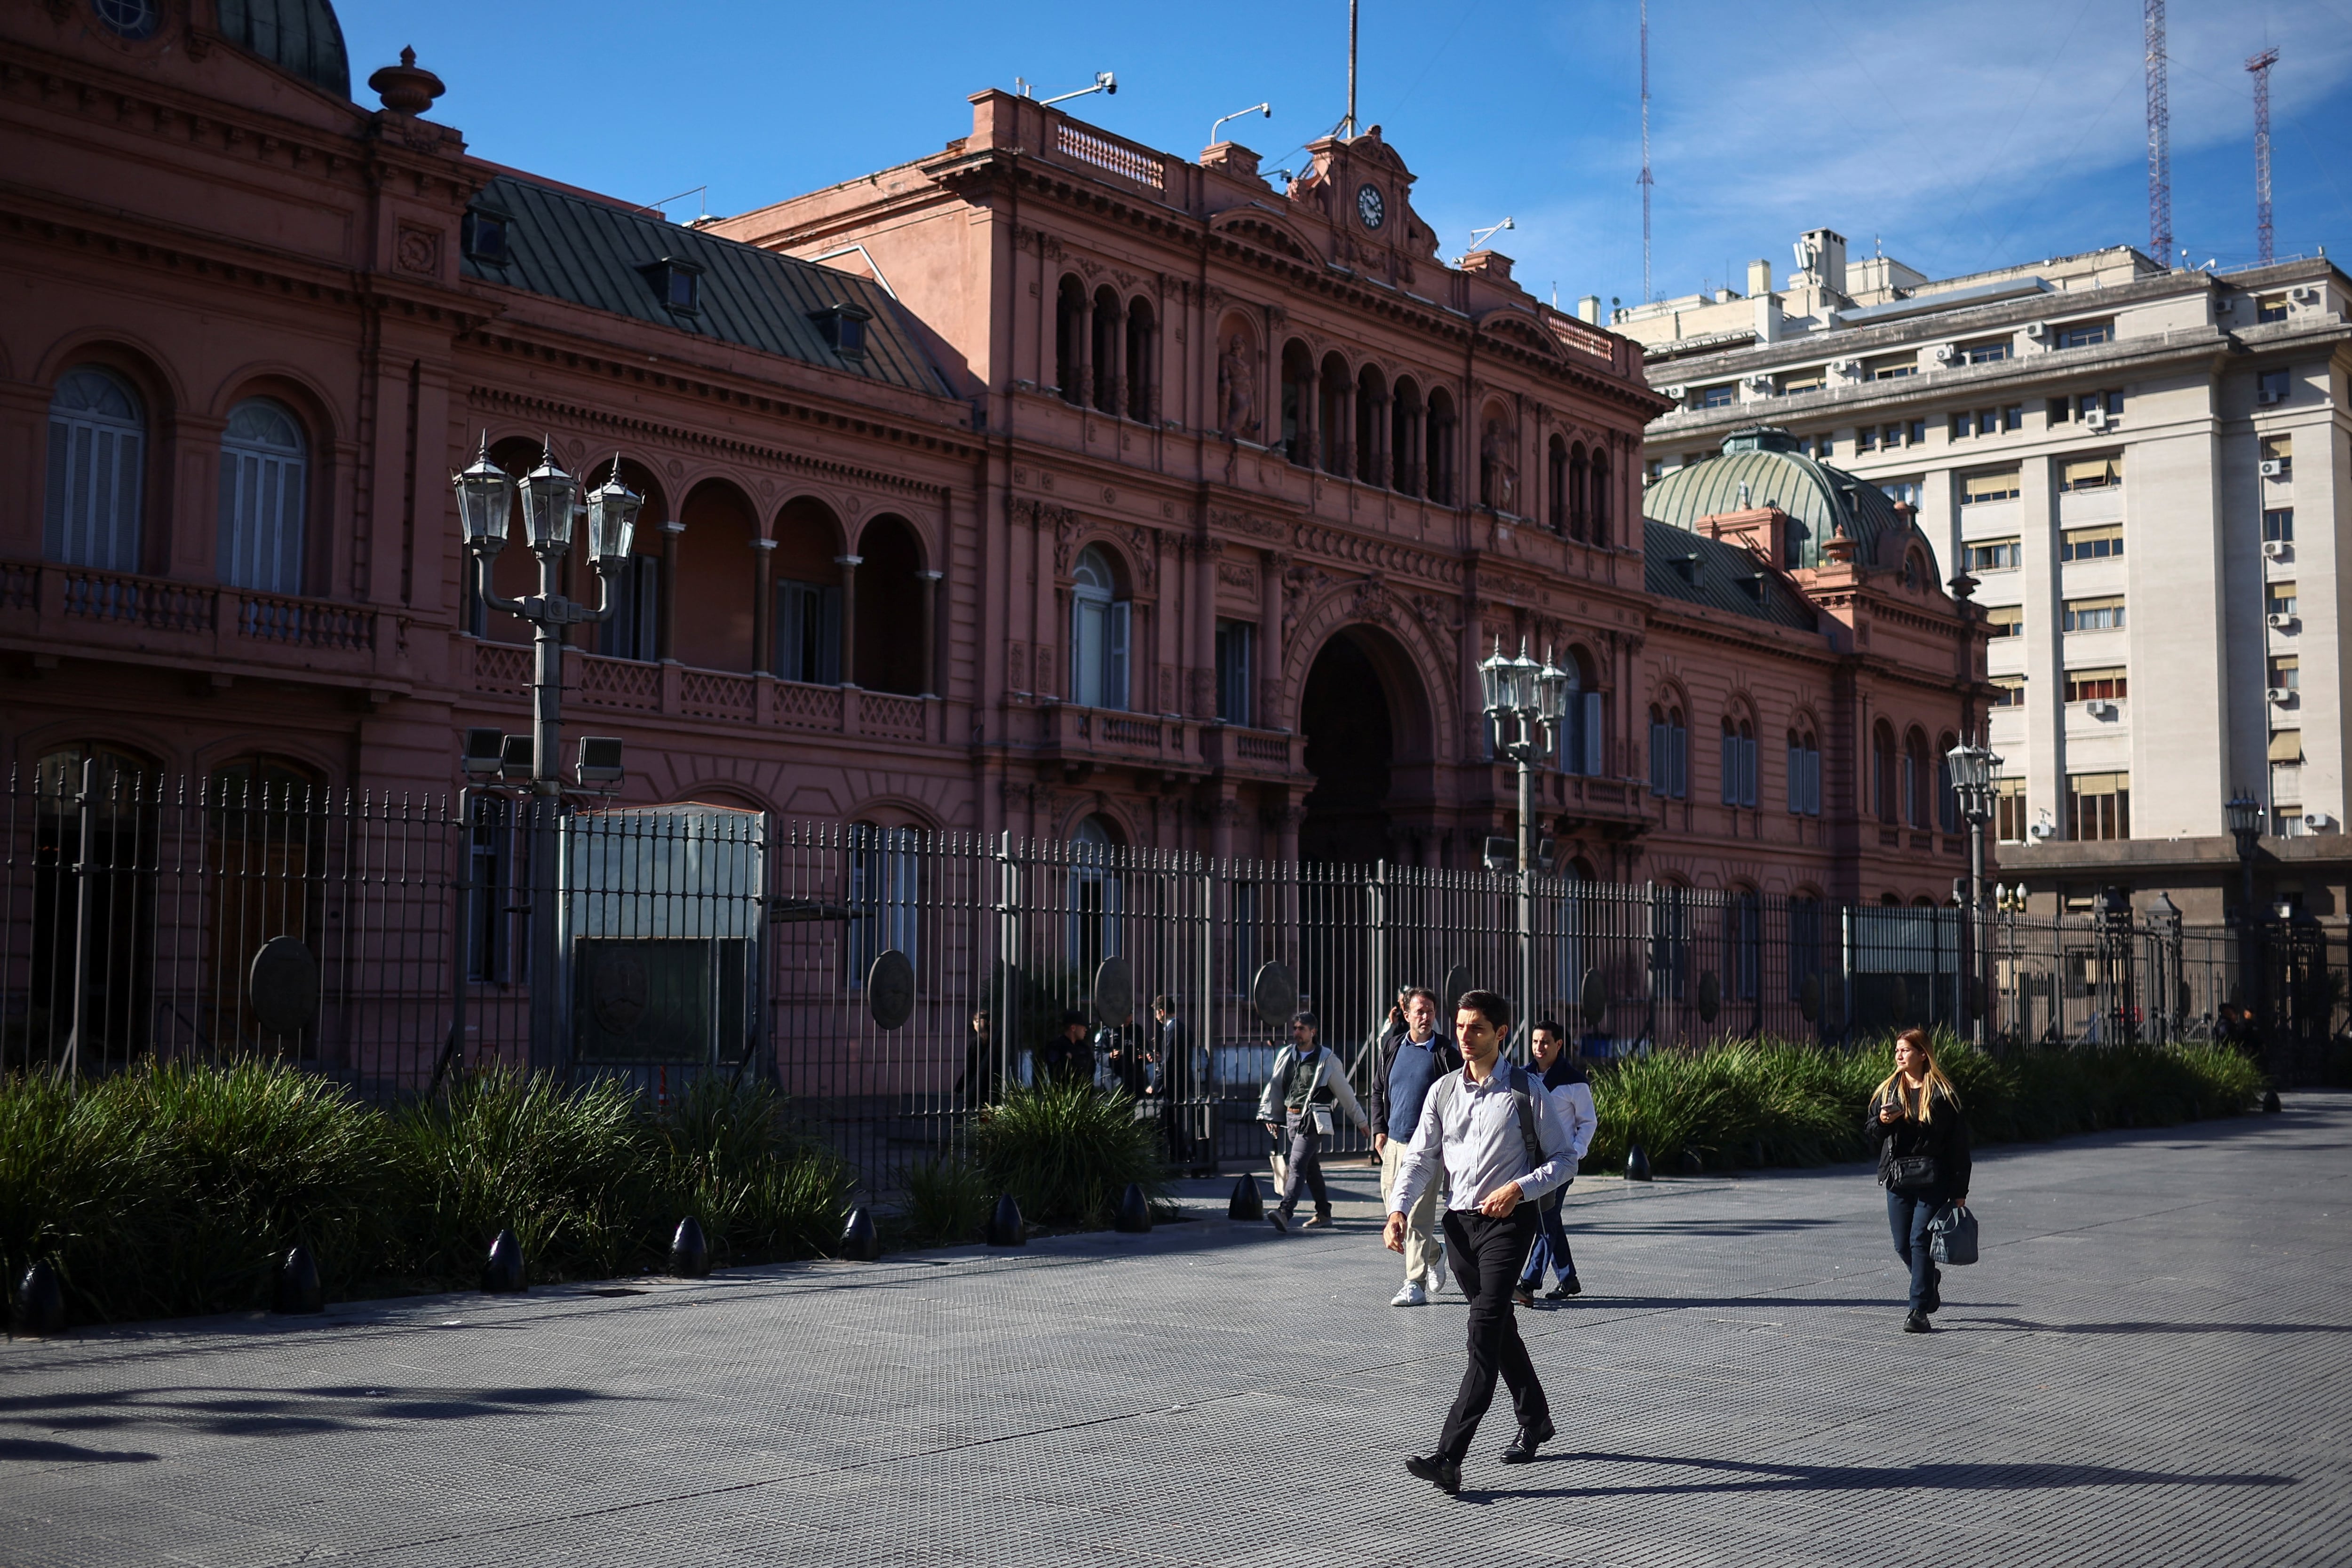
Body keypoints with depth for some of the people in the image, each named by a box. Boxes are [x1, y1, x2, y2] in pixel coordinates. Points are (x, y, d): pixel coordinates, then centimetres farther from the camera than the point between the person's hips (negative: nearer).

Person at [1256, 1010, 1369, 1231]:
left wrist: (1361, 1121, 11)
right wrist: (1270, 1116, 11)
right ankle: (1324, 1214, 23)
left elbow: (1345, 1093, 5)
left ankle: (1285, 1213, -29)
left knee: (1297, 1164, -19)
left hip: (1313, 1121, -6)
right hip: (1291, 1119, 6)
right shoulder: (1285, 1055, 10)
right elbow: (1274, 1087, 16)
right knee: (1311, 1168, 14)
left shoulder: (1327, 1060, -2)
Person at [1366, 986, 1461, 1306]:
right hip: (1394, 1142, 5)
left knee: (1418, 1218, -8)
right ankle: (1434, 1254, 33)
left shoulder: (1445, 1053, -3)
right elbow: (1378, 1091, 18)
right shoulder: (1392, 1047, 9)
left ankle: (1415, 1284, -3)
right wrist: (1379, 1130, 10)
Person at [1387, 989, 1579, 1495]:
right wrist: (1398, 1210, -10)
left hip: (1508, 1220, -5)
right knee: (1499, 1329, 17)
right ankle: (1535, 1421, 39)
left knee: (1484, 1333, -15)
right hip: (1459, 1221, 5)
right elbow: (1420, 1159, 6)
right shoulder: (1443, 1092, 8)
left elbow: (1564, 1158, 0)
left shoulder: (1527, 1091, -4)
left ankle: (1449, 1456, -23)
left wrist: (1518, 1188, -16)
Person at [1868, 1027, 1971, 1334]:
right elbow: (1871, 1131, 14)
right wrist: (1882, 1121, -11)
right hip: (1897, 1179, 5)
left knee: (1920, 1241, -10)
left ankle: (1919, 1311, -6)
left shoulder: (1941, 1093, -3)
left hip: (1932, 1179, -4)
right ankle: (1931, 1279, 37)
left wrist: (1959, 1191, -5)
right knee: (1903, 1245, 7)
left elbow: (1958, 1142, -3)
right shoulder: (1888, 1090, 10)